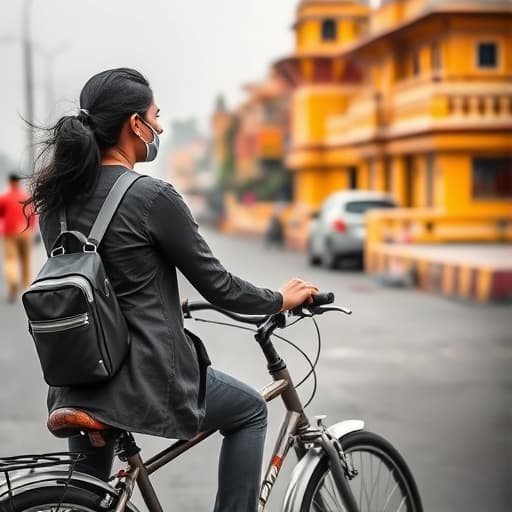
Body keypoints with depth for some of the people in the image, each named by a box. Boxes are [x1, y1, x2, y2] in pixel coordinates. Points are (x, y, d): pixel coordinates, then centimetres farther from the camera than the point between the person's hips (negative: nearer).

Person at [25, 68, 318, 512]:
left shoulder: (55, 195, 4)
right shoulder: (152, 196, -16)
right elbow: (218, 286, -9)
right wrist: (281, 300, 9)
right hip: (147, 379, -6)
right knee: (251, 412, 21)